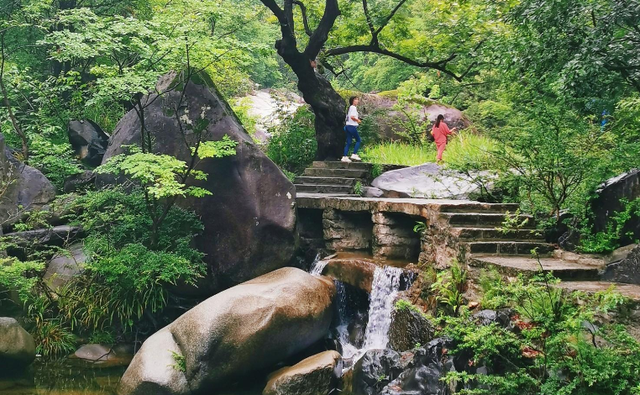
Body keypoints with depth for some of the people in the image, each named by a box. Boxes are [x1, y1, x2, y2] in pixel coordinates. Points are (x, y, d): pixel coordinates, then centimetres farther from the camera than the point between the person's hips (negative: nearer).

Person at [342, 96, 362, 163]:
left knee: (348, 142, 7)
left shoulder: (350, 107, 18)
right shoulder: (353, 107, -10)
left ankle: (345, 157, 3)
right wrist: (358, 120, -5)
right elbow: (352, 117, -20)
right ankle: (354, 154, -3)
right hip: (352, 126, -9)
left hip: (348, 126, 9)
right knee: (358, 140, 2)